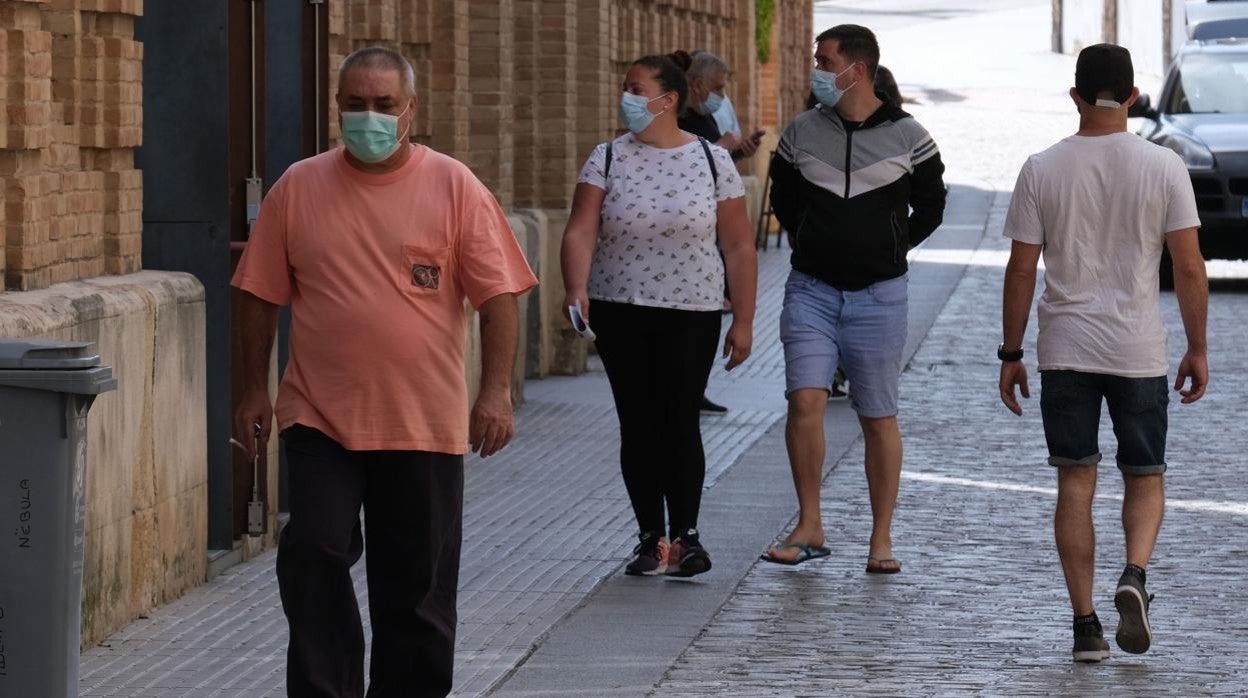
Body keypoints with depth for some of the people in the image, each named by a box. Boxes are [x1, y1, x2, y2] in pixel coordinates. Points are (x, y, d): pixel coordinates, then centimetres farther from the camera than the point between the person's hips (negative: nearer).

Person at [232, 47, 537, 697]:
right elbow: (260, 295, 9)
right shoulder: (298, 188, 4)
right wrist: (255, 388, 6)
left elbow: (497, 294, -2)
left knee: (417, 582, 7)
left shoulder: (454, 186, 0)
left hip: (425, 423, 0)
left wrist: (496, 389, -10)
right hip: (320, 419, 0)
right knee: (313, 554, -12)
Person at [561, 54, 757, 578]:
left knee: (681, 421, -5)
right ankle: (650, 538, 9)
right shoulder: (608, 159, 2)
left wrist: (743, 320, 0)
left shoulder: (713, 161, 1)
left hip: (692, 315, -1)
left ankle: (685, 534, 4)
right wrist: (577, 289, -26)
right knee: (638, 424, 2)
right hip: (620, 313, 1)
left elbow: (738, 247, 3)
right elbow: (580, 232, -8)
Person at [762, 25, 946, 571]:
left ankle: (881, 540, 11)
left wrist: (890, 250, 7)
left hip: (878, 295, -1)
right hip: (811, 290, 1)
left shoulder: (906, 137, -2)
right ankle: (809, 528, -3)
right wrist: (812, 247, 12)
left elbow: (930, 207, 10)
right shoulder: (801, 133, 3)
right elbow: (783, 200, 18)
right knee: (805, 401, -13)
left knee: (878, 418, 4)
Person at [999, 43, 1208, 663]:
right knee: (1145, 477, 13)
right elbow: (1189, 267, -4)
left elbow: (1021, 269, -1)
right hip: (1139, 351, 0)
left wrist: (1011, 354, 7)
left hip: (1065, 350, 0)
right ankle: (1134, 575, -14)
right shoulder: (1163, 168, -4)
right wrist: (1197, 349, 6)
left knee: (1075, 484, 6)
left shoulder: (1043, 170, -2)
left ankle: (1085, 623, 3)